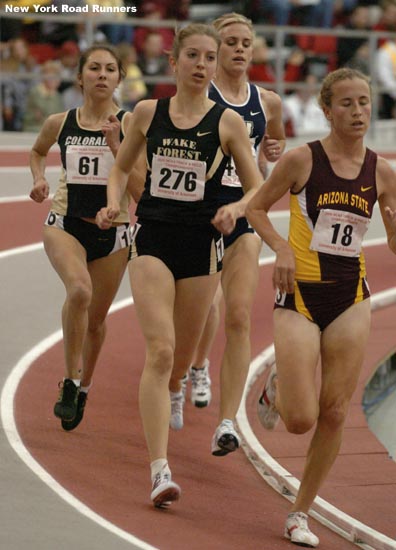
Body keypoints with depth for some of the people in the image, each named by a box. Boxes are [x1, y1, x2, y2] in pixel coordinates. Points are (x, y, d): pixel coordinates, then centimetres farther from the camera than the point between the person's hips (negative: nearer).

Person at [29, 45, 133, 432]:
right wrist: (39, 179, 7)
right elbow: (37, 151, 25)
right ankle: (69, 383, -19)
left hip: (112, 230, 1)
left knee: (96, 318, 11)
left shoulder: (129, 123, -3)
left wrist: (114, 143, -21)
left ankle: (83, 389, 36)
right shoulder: (60, 123, 2)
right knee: (79, 289, -30)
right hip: (65, 223, -1)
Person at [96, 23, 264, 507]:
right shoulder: (147, 112, 3)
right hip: (152, 238, -1)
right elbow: (121, 167, 17)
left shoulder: (228, 122, 0)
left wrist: (236, 210, -15)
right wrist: (113, 202, -3)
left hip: (202, 244, 1)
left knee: (182, 356, 14)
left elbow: (257, 189, 5)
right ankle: (159, 471, -19)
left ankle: (168, 394, 53)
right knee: (160, 352, -15)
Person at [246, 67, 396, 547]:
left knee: (334, 414, 0)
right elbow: (256, 208, 4)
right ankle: (277, 388, 28)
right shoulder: (301, 160, -7)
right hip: (301, 294, -3)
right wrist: (281, 248, -13)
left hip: (351, 299, 3)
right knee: (301, 420, -9)